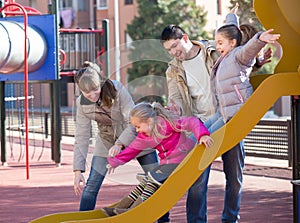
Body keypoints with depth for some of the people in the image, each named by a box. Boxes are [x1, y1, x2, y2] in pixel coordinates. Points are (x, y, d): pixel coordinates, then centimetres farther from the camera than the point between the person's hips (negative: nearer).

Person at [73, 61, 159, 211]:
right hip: (106, 141, 2)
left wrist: (120, 144, -41)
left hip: (133, 136, -2)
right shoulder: (82, 103, -16)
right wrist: (78, 170, -19)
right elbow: (81, 138, -13)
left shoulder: (117, 89, -27)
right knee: (91, 185, -9)